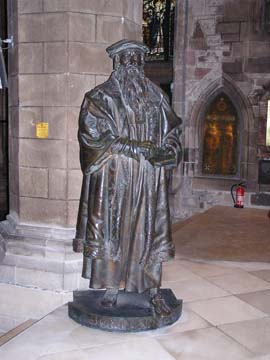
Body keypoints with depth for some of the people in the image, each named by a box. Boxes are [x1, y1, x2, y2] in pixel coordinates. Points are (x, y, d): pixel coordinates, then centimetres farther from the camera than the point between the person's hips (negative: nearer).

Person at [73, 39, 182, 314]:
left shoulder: (155, 96, 13)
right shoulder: (100, 97, 2)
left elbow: (172, 130, 14)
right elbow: (94, 135, -10)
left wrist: (167, 151, -8)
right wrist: (136, 148, -16)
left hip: (150, 178, 3)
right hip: (114, 177, -3)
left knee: (150, 230, 4)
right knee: (112, 229, 1)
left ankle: (153, 291, 13)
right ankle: (112, 289, 14)